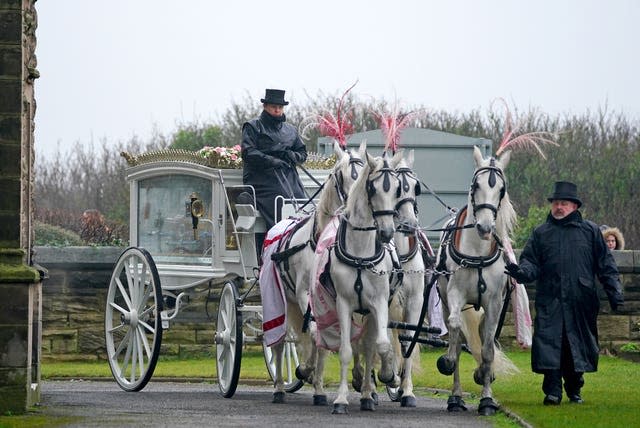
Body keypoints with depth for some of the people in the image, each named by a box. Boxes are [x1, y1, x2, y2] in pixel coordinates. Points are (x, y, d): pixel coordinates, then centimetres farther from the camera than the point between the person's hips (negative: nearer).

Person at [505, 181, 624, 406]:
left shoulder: (590, 231, 9)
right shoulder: (541, 233, 11)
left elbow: (606, 266, 9)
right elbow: (531, 261, 6)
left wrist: (615, 294, 2)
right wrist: (521, 271, -17)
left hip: (581, 301, 0)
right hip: (549, 300, 0)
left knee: (578, 346, 6)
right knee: (548, 343, -11)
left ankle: (574, 390, 21)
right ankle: (552, 390, -9)